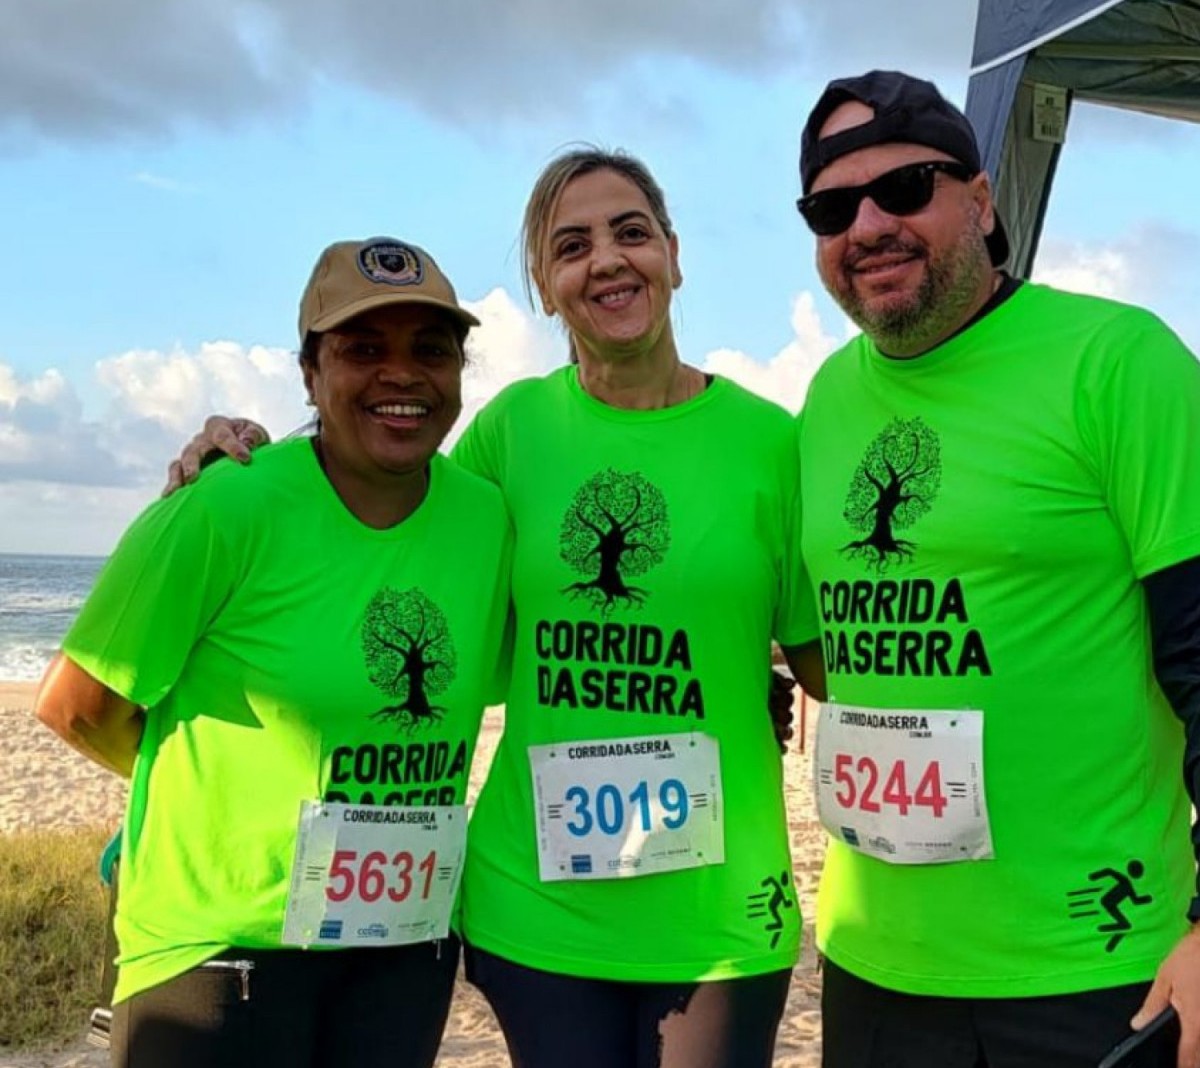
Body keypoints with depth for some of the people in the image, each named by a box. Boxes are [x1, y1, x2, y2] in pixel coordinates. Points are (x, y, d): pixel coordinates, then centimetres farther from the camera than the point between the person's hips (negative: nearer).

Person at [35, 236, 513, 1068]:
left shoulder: (488, 517, -3)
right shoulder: (226, 509, -17)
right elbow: (75, 707, -8)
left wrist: (381, 808, 2)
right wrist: (211, 781, 4)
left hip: (409, 939, 5)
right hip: (221, 938, -4)